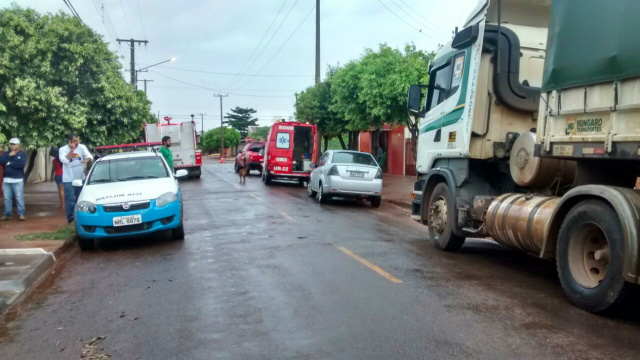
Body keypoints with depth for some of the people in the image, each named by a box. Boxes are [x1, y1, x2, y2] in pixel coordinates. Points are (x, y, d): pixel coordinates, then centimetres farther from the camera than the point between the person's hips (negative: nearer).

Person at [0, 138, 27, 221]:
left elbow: (21, 164, -16)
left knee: (19, 198, -6)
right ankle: (7, 214, 13)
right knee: (7, 198, 7)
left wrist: (9, 164, -8)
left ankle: (21, 214, -2)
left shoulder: (22, 154, 1)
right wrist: (9, 156, -11)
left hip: (18, 180, -4)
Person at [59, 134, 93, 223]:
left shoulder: (82, 147, 0)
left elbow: (90, 156, -7)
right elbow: (65, 160, -20)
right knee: (70, 200, -5)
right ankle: (70, 218, 6)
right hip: (69, 180, -3)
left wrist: (86, 159, -29)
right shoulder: (63, 149, -6)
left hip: (80, 178, 4)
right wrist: (72, 150, -20)